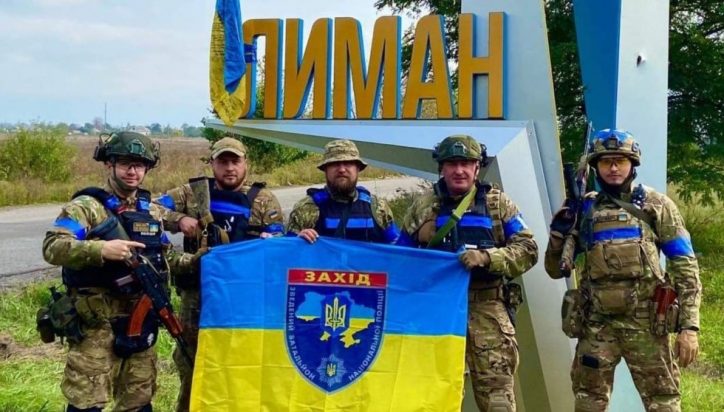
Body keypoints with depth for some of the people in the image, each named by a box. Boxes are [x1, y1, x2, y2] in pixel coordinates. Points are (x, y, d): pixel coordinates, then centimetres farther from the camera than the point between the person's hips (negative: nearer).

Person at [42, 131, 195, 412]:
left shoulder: (151, 211, 13)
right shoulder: (86, 207, -8)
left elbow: (164, 254, 24)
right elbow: (52, 247, -21)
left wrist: (190, 261, 6)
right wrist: (101, 249, -33)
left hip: (140, 321, 6)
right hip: (96, 322, -6)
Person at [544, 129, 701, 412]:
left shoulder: (656, 205, 3)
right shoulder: (584, 209, 10)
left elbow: (685, 266, -1)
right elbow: (556, 270, 15)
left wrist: (689, 325, -10)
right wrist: (558, 234, -4)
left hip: (645, 322, -2)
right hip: (596, 323, 3)